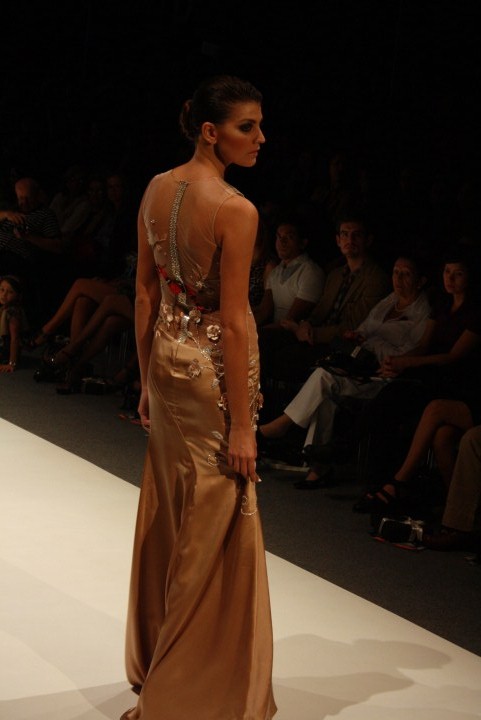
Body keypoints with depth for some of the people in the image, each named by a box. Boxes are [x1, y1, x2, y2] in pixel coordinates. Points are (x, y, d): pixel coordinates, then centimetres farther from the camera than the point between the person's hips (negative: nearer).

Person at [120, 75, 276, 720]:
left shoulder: (156, 190, 2)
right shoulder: (236, 211, -20)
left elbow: (145, 293, 7)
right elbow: (233, 324, -20)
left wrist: (146, 380, 15)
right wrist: (242, 426, -16)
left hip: (167, 356, 8)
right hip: (213, 369, -8)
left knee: (166, 515, 20)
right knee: (214, 527, 4)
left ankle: (157, 660, 37)